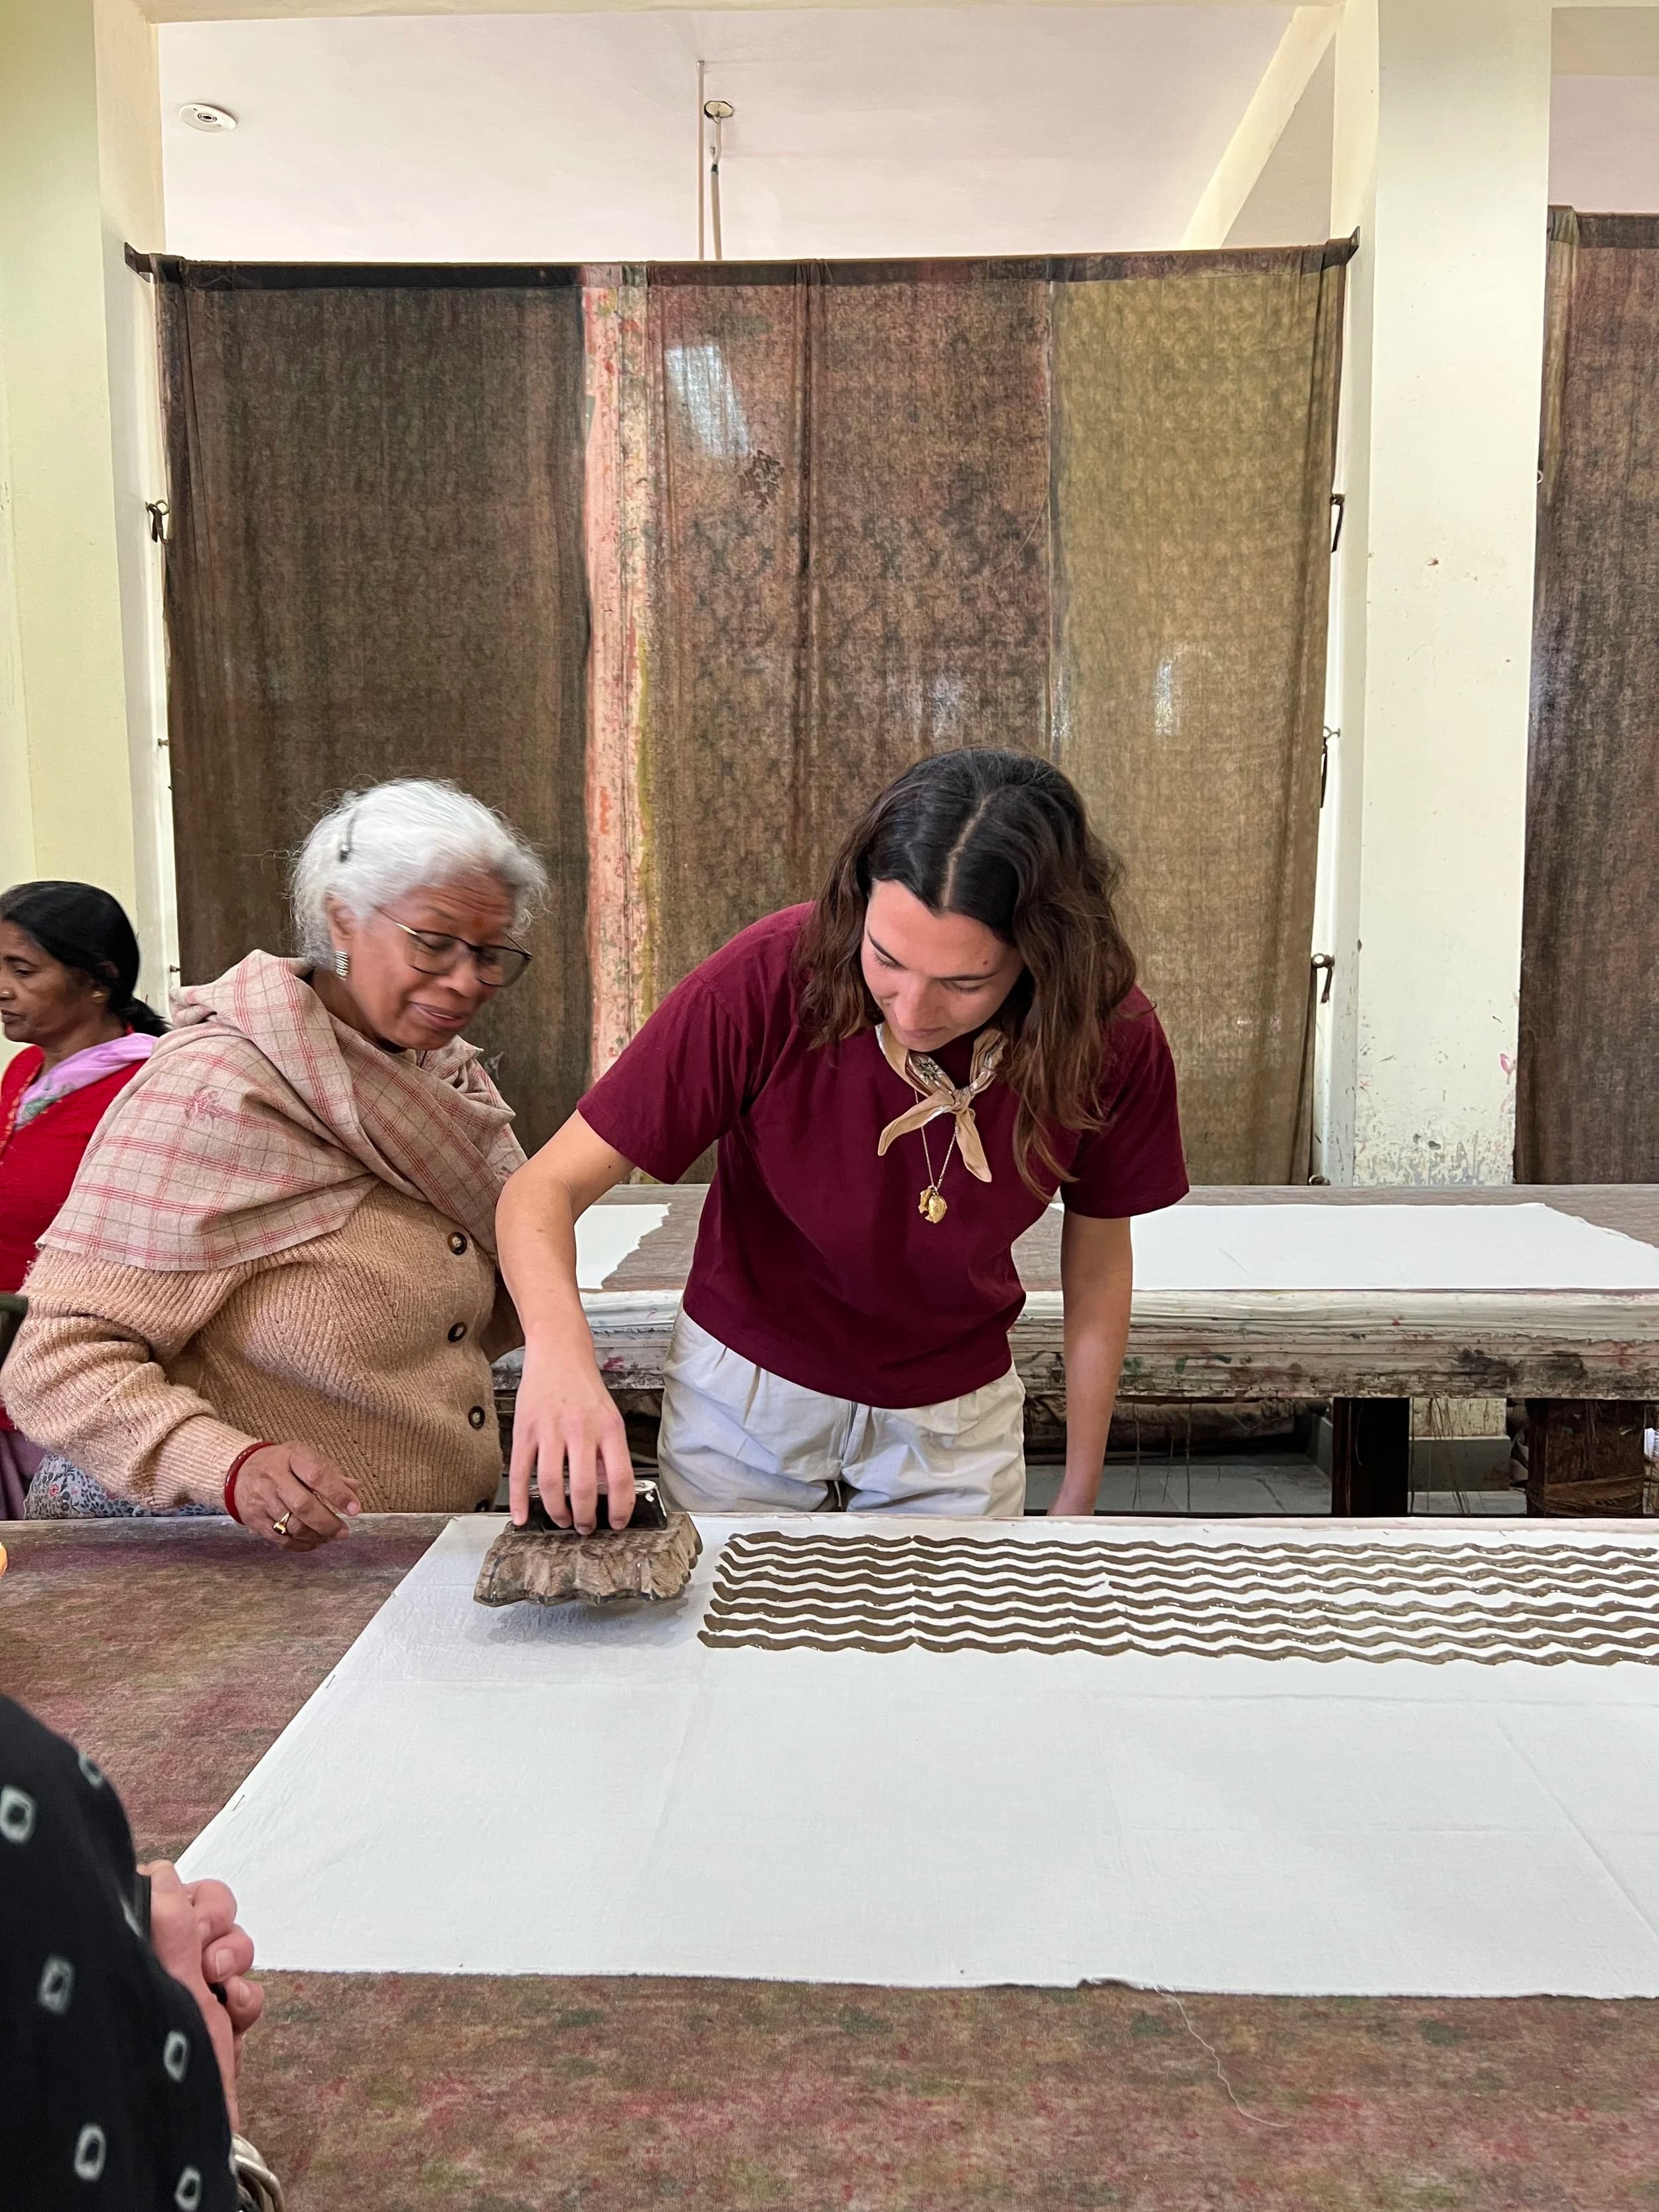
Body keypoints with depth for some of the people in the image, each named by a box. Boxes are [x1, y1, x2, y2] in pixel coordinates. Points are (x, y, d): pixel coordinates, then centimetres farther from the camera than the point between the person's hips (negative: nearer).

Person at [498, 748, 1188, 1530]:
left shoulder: (1113, 1040, -22)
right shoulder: (767, 979, -29)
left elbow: (1097, 1265, -5)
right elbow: (543, 1190, -25)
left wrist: (1078, 1499, 2)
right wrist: (558, 1347, -46)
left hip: (956, 1411, 1)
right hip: (744, 1388, 0)